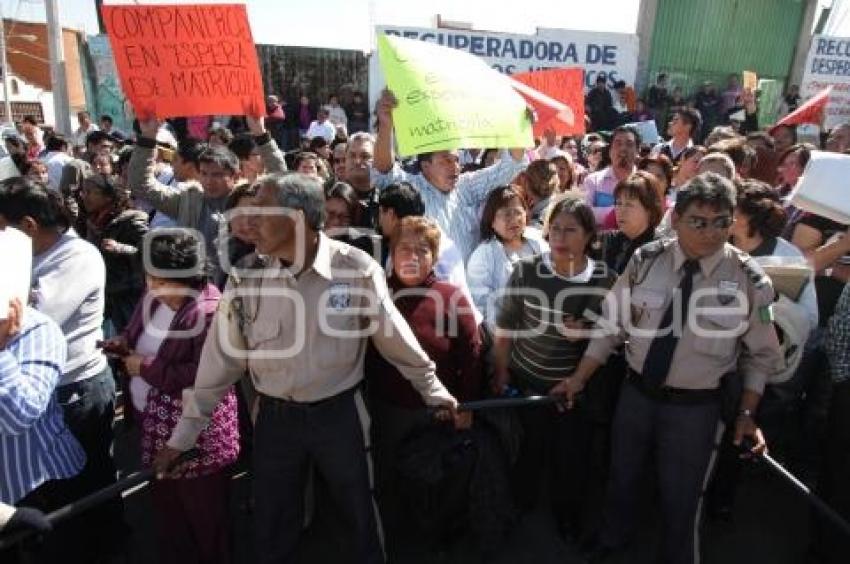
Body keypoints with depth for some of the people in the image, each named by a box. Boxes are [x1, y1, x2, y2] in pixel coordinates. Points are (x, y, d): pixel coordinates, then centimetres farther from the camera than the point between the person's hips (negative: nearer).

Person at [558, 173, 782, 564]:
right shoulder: (645, 261, -10)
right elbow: (612, 325, -3)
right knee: (622, 477, 24)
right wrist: (579, 378, -4)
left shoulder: (748, 279, -13)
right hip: (636, 394, 3)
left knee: (680, 500, 13)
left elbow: (760, 354, -2)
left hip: (695, 407, -2)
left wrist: (746, 414, -8)